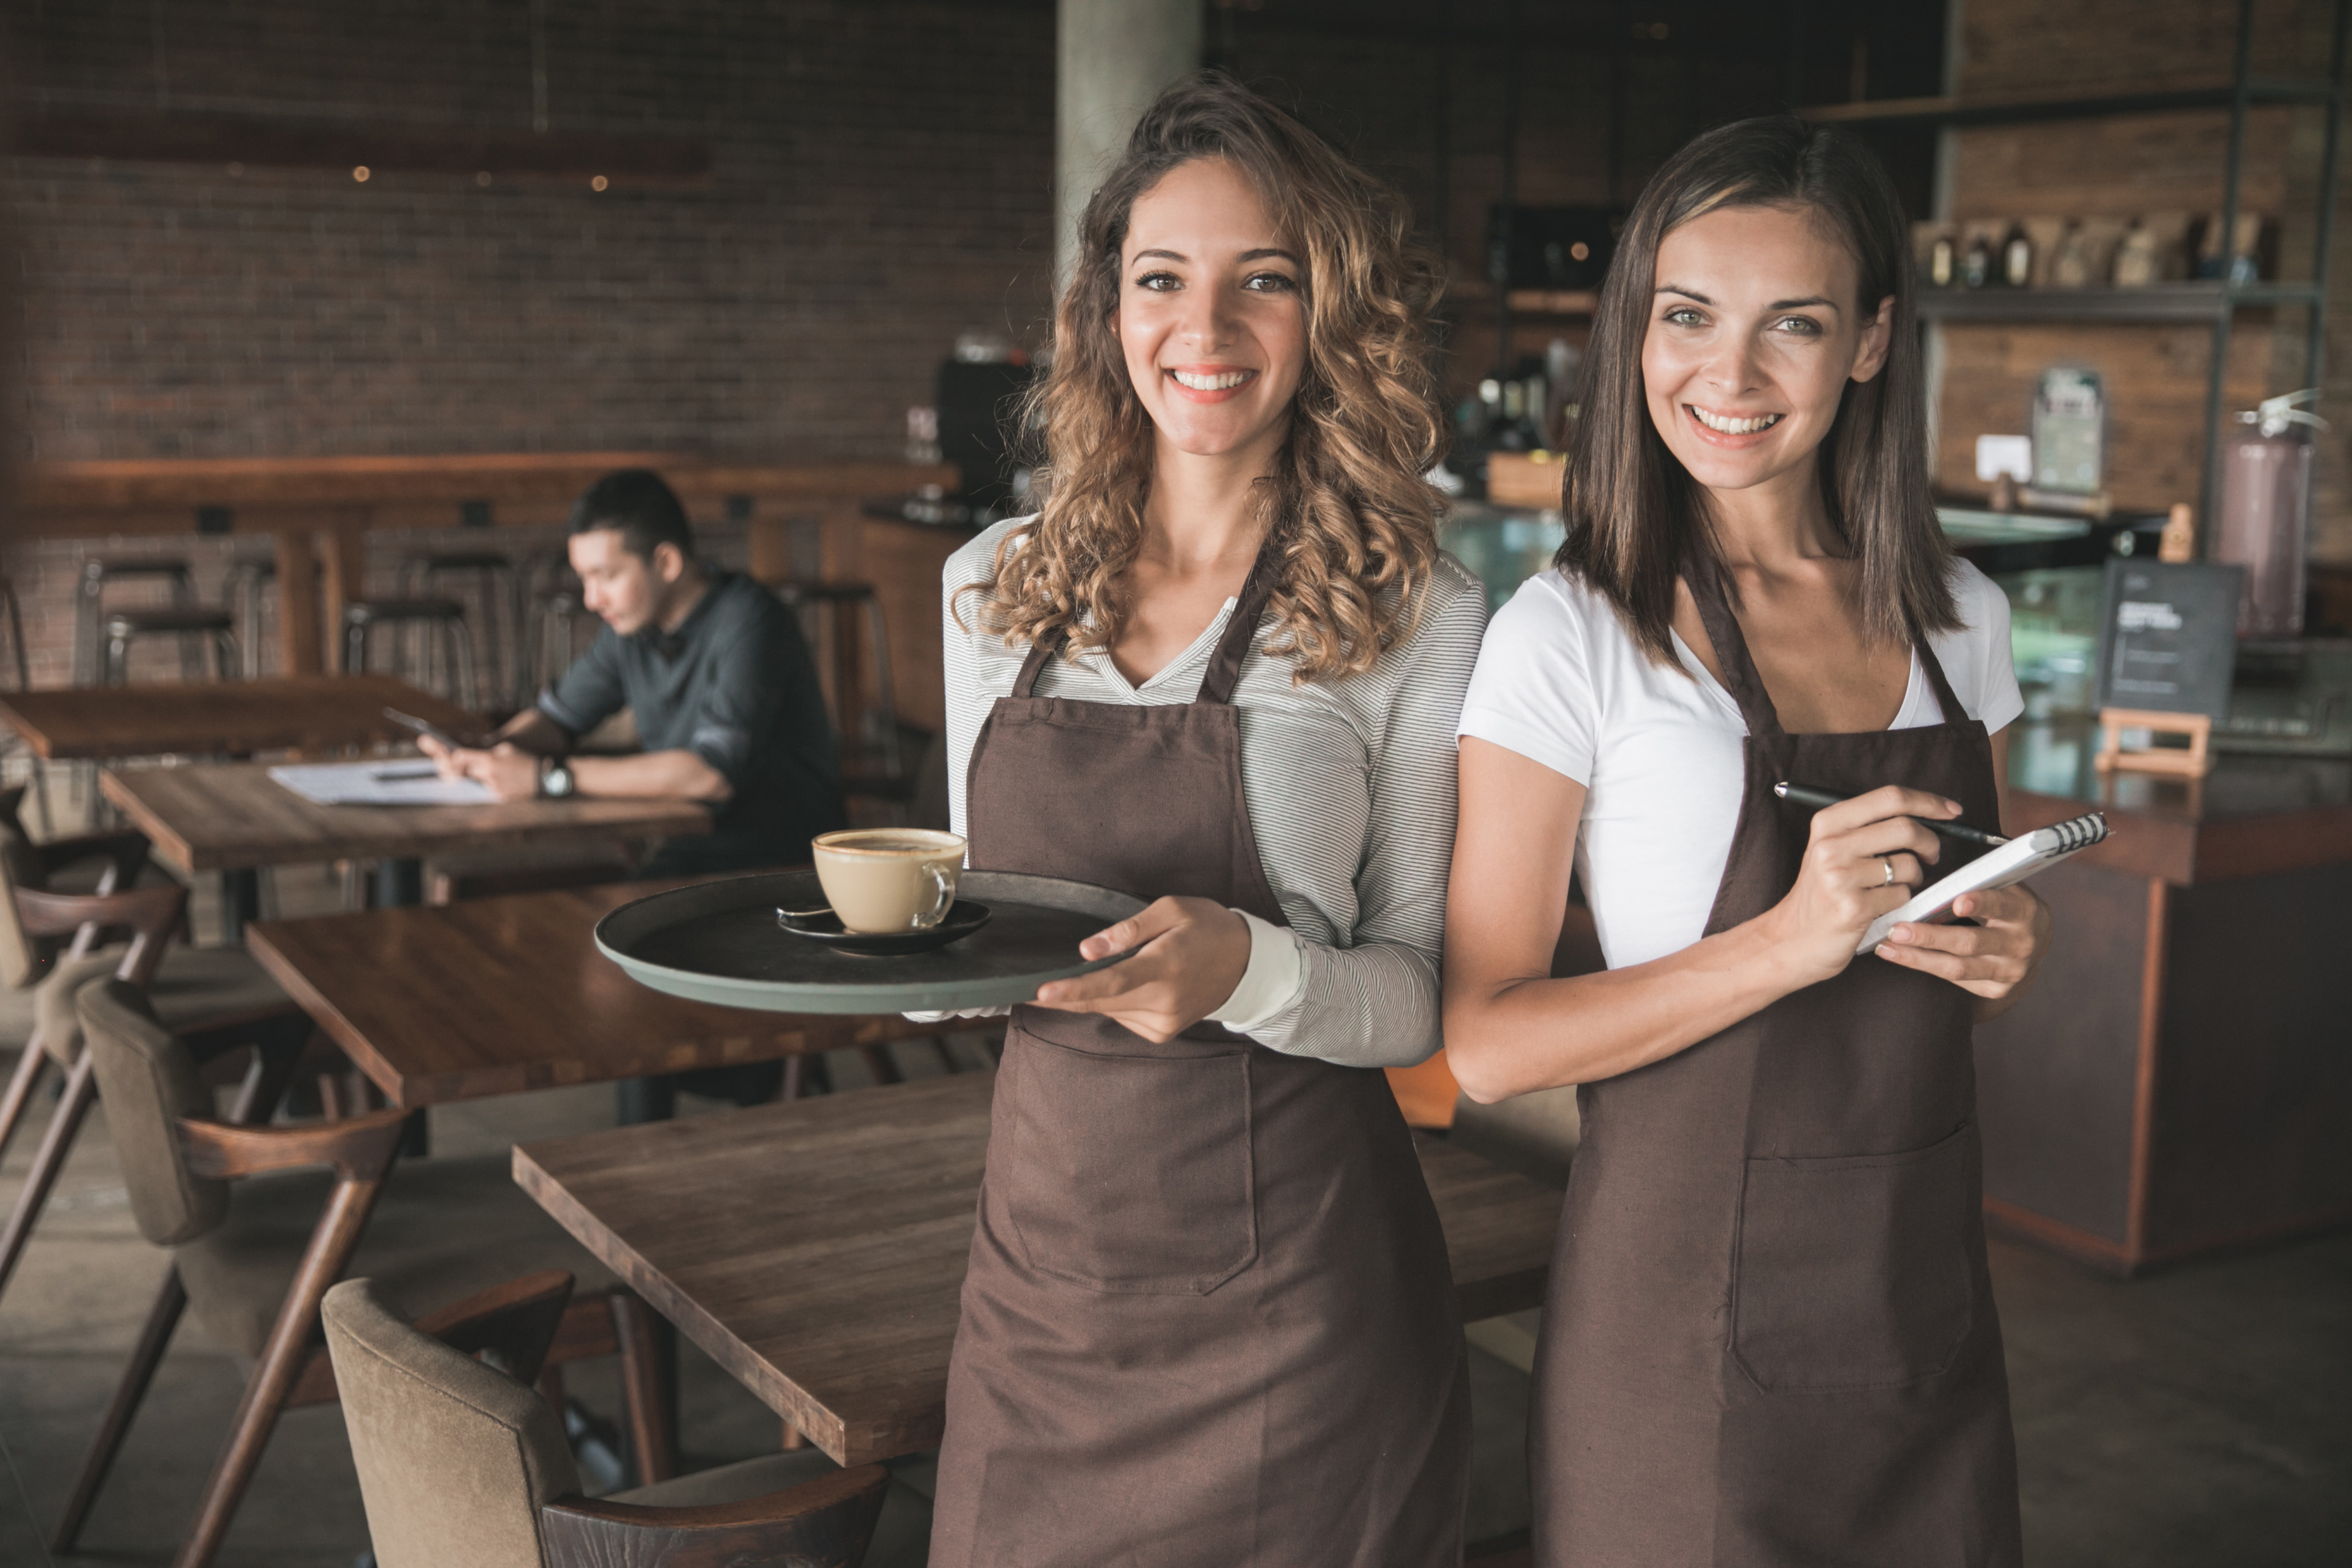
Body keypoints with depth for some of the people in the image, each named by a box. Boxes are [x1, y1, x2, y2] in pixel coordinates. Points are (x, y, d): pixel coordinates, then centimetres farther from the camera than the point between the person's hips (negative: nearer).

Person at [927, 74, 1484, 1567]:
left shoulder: (1419, 619, -8)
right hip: (1042, 1241, 4)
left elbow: (1432, 989, -6)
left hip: (1290, 1290, -4)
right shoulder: (996, 589, 5)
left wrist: (1248, 968, -24)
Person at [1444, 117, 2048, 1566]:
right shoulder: (1573, 640, -12)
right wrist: (1784, 945, -25)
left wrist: (2007, 953, -6)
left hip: (1927, 1284, 5)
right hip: (1691, 1299, -5)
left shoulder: (1959, 620, 3)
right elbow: (1486, 1041, -15)